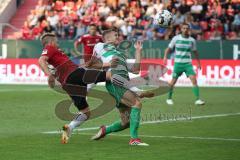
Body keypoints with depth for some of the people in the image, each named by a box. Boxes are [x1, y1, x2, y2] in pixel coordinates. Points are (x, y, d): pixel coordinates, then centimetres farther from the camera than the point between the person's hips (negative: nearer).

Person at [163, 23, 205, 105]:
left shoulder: (192, 40, 4)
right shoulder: (176, 38, -1)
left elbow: (195, 52, 16)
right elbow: (169, 48, 6)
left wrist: (198, 62, 16)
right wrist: (165, 57, -9)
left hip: (188, 64, 1)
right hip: (178, 63, -1)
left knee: (194, 79, -15)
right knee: (173, 81, 3)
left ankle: (197, 99, -15)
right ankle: (169, 98, 24)